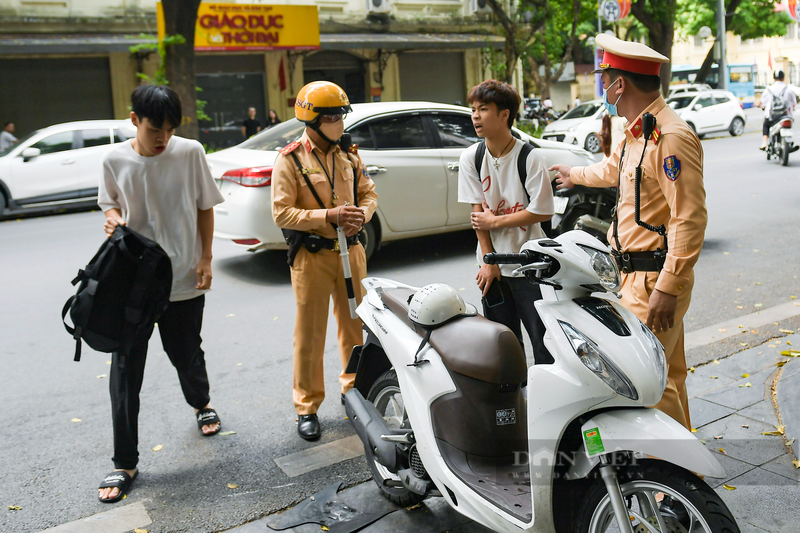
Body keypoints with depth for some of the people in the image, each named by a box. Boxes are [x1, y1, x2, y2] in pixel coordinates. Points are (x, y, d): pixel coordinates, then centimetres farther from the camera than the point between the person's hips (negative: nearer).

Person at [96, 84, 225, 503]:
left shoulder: (190, 153, -7)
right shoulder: (115, 160, -4)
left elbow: (205, 207, 2)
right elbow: (110, 203, 12)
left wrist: (206, 258, -3)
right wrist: (112, 218, -11)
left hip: (184, 279, 0)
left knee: (186, 355, 14)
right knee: (125, 371, 2)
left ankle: (201, 404, 49)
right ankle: (124, 463, 15)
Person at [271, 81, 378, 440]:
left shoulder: (349, 154, 9)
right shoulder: (290, 160, -8)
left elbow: (368, 193, 14)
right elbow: (282, 213, -14)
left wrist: (361, 214, -9)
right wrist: (329, 216, -21)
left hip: (350, 251, 5)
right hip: (312, 257, -5)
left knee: (355, 325, 14)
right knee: (310, 334, 3)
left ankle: (354, 388, 33)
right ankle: (307, 407, 16)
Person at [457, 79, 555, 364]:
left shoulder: (530, 157, -10)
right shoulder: (471, 157, 1)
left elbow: (543, 212, -11)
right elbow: (478, 212, 0)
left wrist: (495, 221, -10)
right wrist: (489, 261, -4)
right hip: (493, 265, 3)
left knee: (544, 340, -1)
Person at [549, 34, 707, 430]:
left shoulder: (671, 136, -17)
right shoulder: (637, 133, 14)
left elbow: (691, 219, -23)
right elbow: (612, 169, 37)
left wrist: (668, 288, -25)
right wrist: (573, 175, 54)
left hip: (656, 280, -10)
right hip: (635, 275, 10)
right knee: (667, 375, 18)